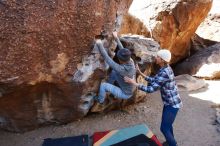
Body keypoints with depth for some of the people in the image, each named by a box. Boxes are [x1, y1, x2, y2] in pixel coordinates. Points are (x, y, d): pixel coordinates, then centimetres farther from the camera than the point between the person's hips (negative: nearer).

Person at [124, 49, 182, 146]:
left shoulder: (164, 73, -30)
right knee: (167, 124, 27)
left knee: (164, 128, 4)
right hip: (170, 102, 10)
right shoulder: (165, 69, 0)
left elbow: (151, 89, -30)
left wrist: (134, 83, -27)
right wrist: (140, 73, 5)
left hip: (172, 104, -10)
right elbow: (154, 81, 8)